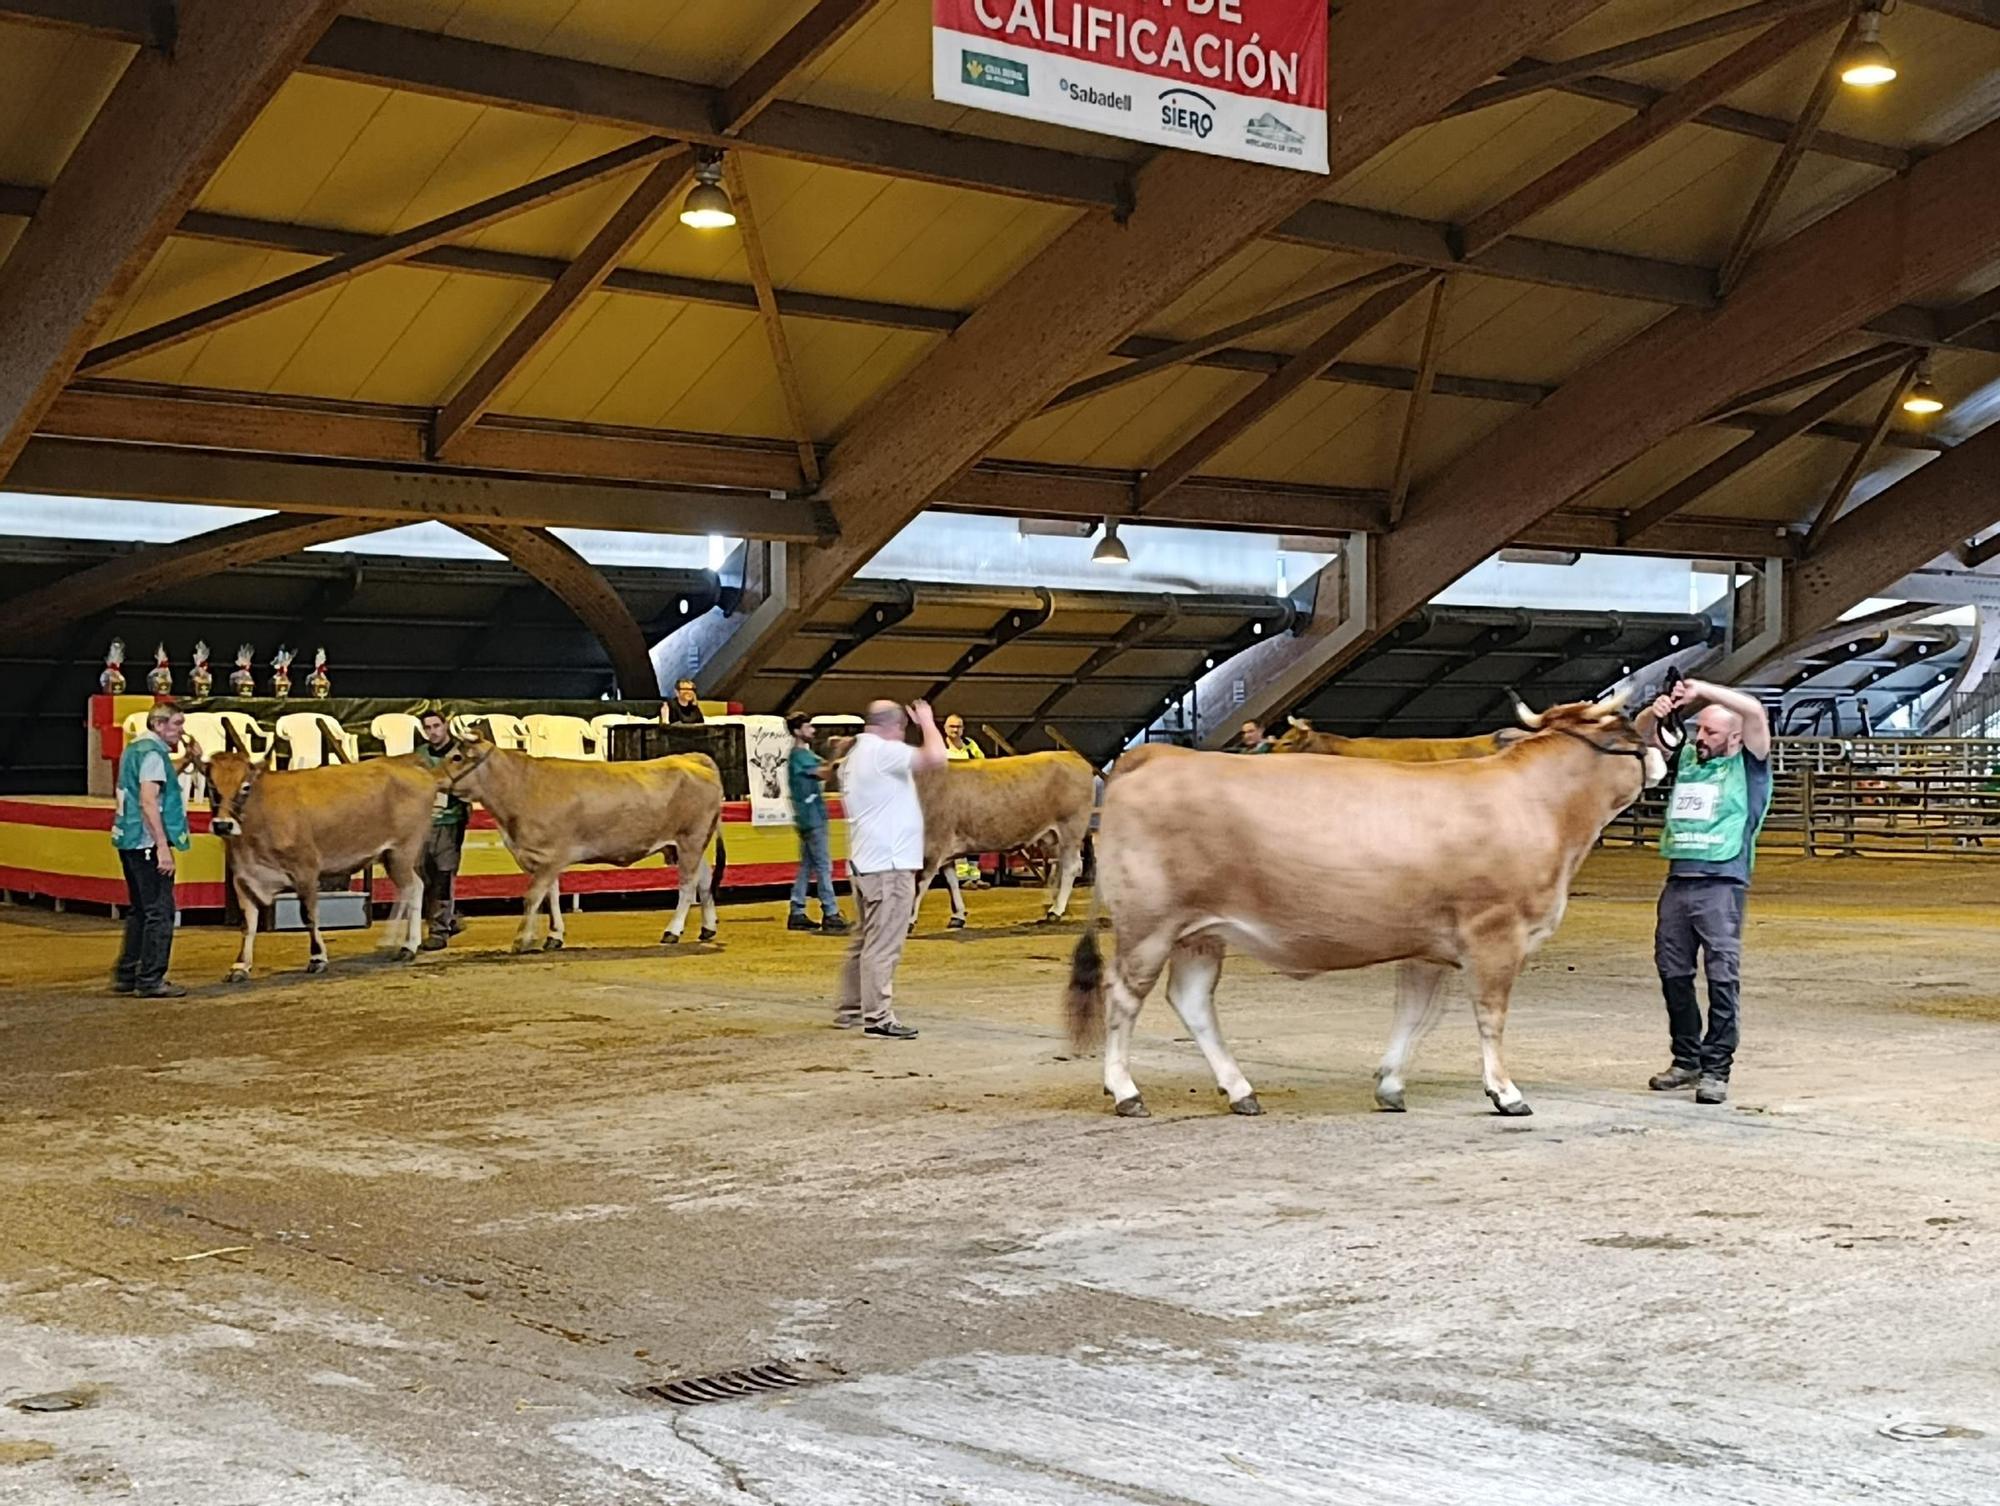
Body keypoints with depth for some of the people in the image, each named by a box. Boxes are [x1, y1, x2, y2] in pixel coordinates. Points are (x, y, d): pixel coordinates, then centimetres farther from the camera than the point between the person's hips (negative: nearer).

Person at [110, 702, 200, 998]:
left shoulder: (136, 746, 16)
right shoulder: (153, 752, -14)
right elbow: (148, 802, -21)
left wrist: (185, 760, 17)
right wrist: (163, 848, -23)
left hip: (129, 840, 10)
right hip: (147, 841, -10)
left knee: (140, 909, 18)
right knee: (159, 912, -5)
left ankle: (125, 975, 22)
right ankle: (151, 981, -2)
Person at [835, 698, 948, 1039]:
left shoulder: (853, 756, 18)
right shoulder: (883, 751, -13)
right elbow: (935, 757, -22)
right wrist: (927, 723, -8)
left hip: (863, 862, 10)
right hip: (889, 864, -10)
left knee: (865, 941, 18)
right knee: (884, 945, -8)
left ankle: (849, 1010, 25)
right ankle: (878, 1018, -8)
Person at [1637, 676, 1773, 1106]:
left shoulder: (1748, 764, 3)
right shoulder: (1687, 757, 17)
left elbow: (1755, 711, -12)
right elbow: (1642, 734, 18)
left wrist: (1702, 689, -12)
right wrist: (1656, 713, -3)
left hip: (1722, 883, -6)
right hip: (1677, 881, 6)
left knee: (1723, 976, -9)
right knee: (1672, 972, 9)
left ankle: (1716, 1070, -5)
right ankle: (1687, 1060, 21)